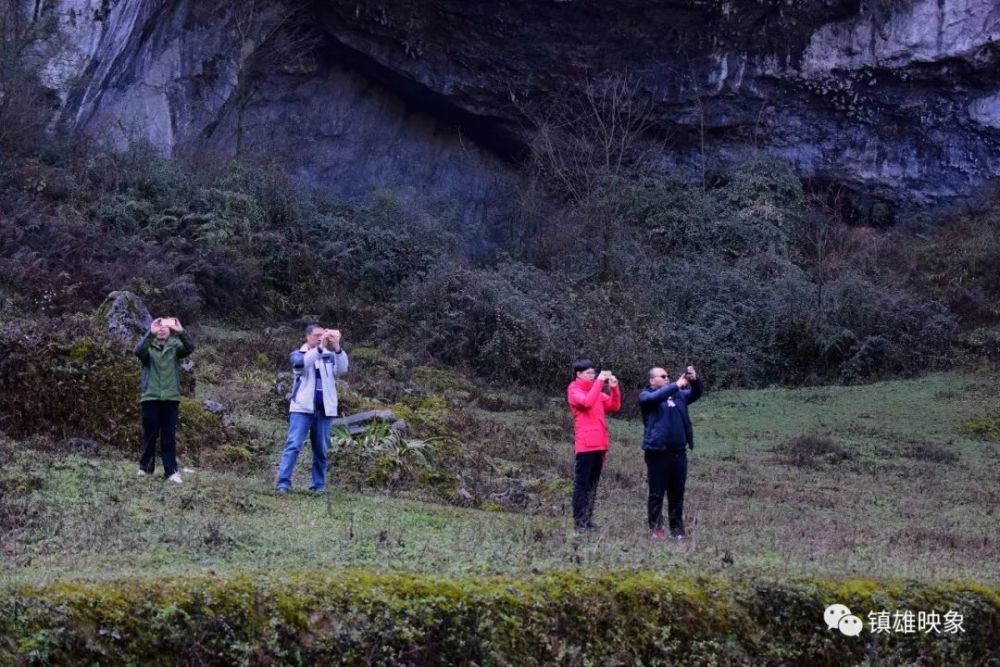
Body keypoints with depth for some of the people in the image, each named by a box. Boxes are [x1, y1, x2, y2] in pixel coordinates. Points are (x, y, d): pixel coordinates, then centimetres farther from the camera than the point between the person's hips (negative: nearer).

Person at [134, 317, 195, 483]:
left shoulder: (175, 346, 6)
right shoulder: (148, 346, 3)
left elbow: (190, 348, -13)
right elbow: (138, 351, -19)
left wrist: (181, 332, -31)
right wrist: (150, 333, -33)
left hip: (171, 398, 1)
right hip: (151, 398, -1)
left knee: (169, 437, 1)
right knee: (150, 435, 8)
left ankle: (171, 471, 1)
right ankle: (145, 467, 22)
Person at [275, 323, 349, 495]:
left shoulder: (329, 356, 10)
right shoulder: (298, 354, 5)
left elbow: (342, 369, -9)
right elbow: (301, 363, -18)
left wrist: (337, 348, -25)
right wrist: (320, 347, -28)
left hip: (325, 409, 2)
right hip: (303, 407, -2)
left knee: (321, 450, 6)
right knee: (293, 445, -10)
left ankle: (319, 485, 13)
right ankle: (283, 483, -12)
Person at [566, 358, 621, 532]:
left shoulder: (596, 390, 19)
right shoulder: (574, 391, -3)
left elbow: (614, 406, 15)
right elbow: (587, 402, -23)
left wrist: (614, 388, 0)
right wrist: (599, 381, -18)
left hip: (599, 444, 7)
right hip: (585, 444, -7)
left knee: (593, 483, 9)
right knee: (582, 483, -6)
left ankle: (587, 519, 13)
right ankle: (579, 521, -6)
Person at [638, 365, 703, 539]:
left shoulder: (678, 394, 17)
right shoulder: (646, 396, 0)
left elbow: (696, 393, 9)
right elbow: (656, 397, -21)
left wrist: (695, 380, -12)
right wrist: (677, 385, -26)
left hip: (678, 452, 5)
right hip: (657, 453, -5)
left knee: (677, 494, 9)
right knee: (657, 493, 0)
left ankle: (677, 528, 16)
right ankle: (656, 528, 6)